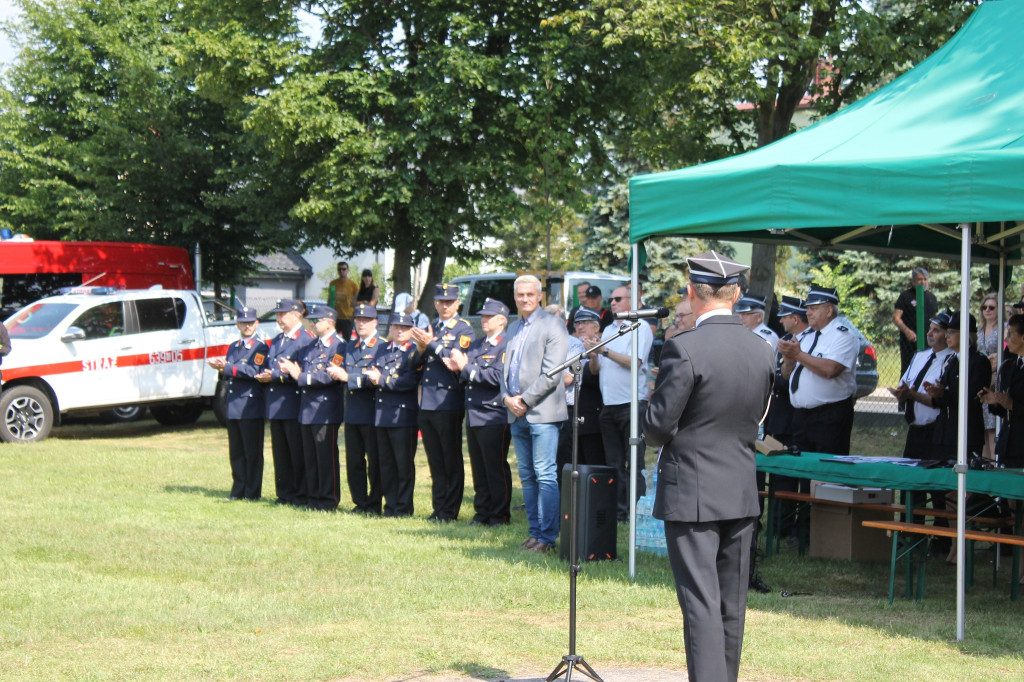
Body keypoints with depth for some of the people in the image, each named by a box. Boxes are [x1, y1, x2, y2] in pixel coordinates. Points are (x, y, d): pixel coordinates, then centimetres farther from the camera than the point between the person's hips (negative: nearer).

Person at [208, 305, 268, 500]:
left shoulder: (261, 348, -3)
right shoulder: (233, 347, 18)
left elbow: (253, 371, -18)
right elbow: (227, 375, 16)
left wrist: (227, 368, -20)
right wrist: (222, 369, -6)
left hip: (251, 407, -7)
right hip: (233, 407, 7)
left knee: (252, 452, -2)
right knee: (236, 451, 9)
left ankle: (252, 492, 3)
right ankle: (238, 490, 16)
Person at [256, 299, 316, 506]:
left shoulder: (306, 340, -8)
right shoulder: (276, 341, 19)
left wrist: (275, 376, -17)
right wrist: (264, 376, -1)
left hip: (294, 405, -8)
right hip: (275, 405, 8)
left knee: (298, 452, -3)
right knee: (280, 452, 10)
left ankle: (301, 495, 3)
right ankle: (285, 493, 16)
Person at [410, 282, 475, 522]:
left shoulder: (464, 329, -2)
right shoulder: (430, 327, 17)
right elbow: (417, 363, 14)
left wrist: (432, 344, -18)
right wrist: (420, 349, -6)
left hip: (449, 402, -6)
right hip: (426, 402, 6)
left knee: (452, 460, -1)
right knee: (435, 460, 10)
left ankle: (450, 510, 3)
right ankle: (438, 508, 15)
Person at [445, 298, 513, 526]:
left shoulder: (506, 346, -8)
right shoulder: (476, 345, 18)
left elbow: (497, 377, -21)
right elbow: (468, 378, 19)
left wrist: (466, 368, -16)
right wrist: (458, 369, -3)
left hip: (494, 418, -8)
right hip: (473, 417, 8)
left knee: (496, 468, -2)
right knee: (478, 469, 11)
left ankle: (500, 515, 5)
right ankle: (482, 513, 17)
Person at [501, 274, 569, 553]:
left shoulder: (552, 326, -5)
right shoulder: (514, 328, 19)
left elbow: (551, 374, -12)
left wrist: (525, 400, -13)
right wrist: (507, 398, 1)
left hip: (542, 412, -7)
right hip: (517, 414, 7)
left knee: (545, 475, -8)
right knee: (527, 475, 9)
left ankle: (548, 538, -8)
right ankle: (535, 531, 15)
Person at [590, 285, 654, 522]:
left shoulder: (641, 328, -2)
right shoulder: (608, 330, 19)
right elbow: (596, 369, 17)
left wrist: (606, 351, -16)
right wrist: (593, 354, -4)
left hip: (632, 403, -7)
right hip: (609, 404, 7)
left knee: (634, 464, -6)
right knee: (614, 464, 9)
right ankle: (617, 510, 13)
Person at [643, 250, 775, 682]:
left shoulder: (684, 349, -17)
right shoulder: (762, 351, 2)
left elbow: (658, 426, -14)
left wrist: (656, 433, 7)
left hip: (691, 493, -6)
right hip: (742, 492, 6)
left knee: (701, 603, -6)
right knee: (731, 605, 14)